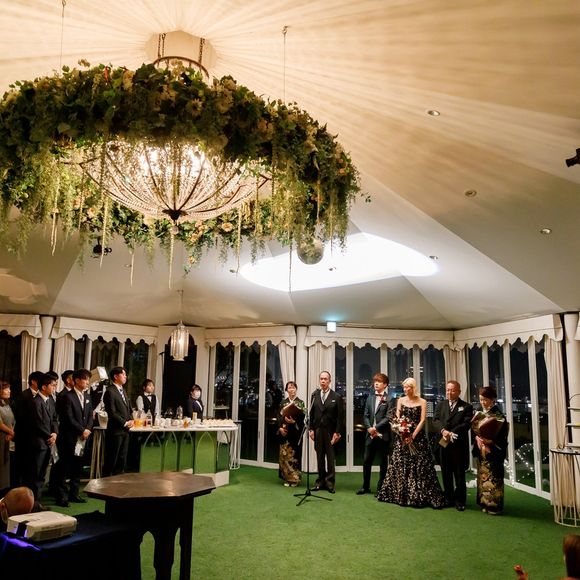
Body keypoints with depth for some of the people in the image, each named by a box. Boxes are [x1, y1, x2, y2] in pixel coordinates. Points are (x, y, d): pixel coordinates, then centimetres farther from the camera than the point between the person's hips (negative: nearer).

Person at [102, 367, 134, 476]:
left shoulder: (123, 391, 16)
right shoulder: (110, 391, -12)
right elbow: (112, 412, -17)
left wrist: (131, 420, 4)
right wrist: (125, 423, -13)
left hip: (125, 430, 8)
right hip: (115, 430, -8)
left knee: (122, 460, 12)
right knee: (111, 460, 1)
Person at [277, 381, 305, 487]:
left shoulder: (300, 402, 1)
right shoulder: (283, 403, 9)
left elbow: (302, 417, -6)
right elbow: (279, 417, 6)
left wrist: (294, 422, -21)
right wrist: (280, 428, -7)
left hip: (295, 431, -3)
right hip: (284, 431, 3)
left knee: (294, 454, -3)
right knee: (284, 454, 2)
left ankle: (294, 478, 7)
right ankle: (287, 478, 12)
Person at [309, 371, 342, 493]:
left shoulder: (336, 397, -3)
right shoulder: (315, 395, 6)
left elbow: (339, 416, -4)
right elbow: (311, 413, 8)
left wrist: (337, 432, -9)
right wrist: (311, 429, 2)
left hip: (330, 431, -3)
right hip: (317, 431, 3)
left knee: (331, 458, 1)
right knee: (320, 457, 7)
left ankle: (330, 482, 8)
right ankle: (321, 481, 15)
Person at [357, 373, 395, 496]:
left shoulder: (389, 399, -3)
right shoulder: (370, 398, 12)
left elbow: (388, 417, -11)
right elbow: (365, 415, 10)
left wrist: (376, 427, -16)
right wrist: (369, 427, -7)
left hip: (383, 435, -4)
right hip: (370, 434, 4)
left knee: (383, 462, 6)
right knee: (366, 461, 6)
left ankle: (380, 488, 16)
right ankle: (365, 486, 18)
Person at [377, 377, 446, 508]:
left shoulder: (422, 402, 0)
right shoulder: (400, 400, 7)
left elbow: (422, 420, -6)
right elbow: (397, 419, 3)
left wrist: (412, 436, -15)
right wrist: (401, 433, -13)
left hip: (418, 436, -2)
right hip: (402, 437, 2)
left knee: (419, 466, -3)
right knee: (400, 465, 4)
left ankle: (419, 496, 3)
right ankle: (401, 495, 14)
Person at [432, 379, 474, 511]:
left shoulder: (466, 407, 2)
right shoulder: (440, 404, 12)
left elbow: (466, 424, -9)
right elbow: (435, 420, 2)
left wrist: (451, 433, -20)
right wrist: (443, 431, -18)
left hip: (459, 445, -3)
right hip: (443, 444, 3)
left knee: (459, 474, 3)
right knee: (446, 474, 9)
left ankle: (460, 501, 12)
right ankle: (449, 499, 20)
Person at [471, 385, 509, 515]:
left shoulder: (499, 416, -8)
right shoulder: (479, 415, 10)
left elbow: (502, 436, -10)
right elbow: (473, 430, 11)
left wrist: (490, 441, -21)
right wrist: (477, 438, -8)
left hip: (493, 452, -6)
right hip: (481, 451, 6)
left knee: (493, 477, -2)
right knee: (482, 476, 9)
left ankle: (495, 505, 8)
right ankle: (485, 503, 19)